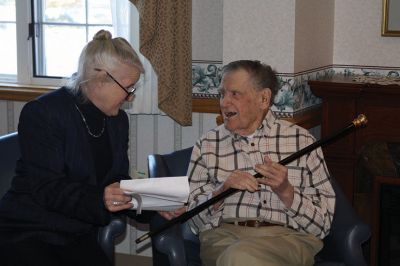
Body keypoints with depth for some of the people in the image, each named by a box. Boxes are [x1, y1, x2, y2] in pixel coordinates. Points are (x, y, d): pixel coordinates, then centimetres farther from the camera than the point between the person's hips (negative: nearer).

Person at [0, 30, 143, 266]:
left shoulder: (118, 120, 11)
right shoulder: (42, 113, -11)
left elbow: (119, 183, 11)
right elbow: (46, 188, -18)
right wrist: (98, 199, -33)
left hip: (79, 237, 6)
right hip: (26, 235, -6)